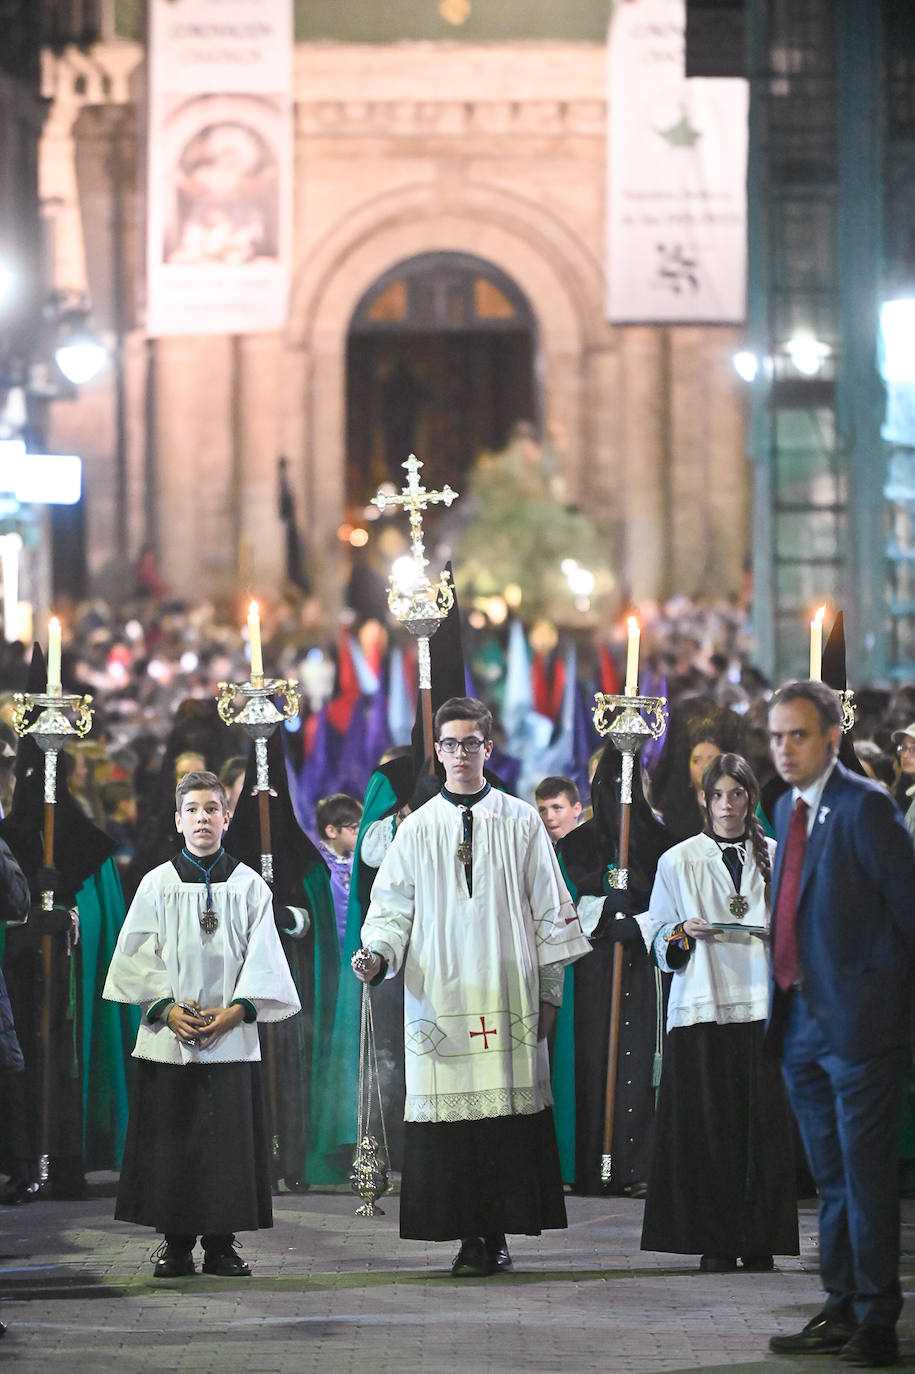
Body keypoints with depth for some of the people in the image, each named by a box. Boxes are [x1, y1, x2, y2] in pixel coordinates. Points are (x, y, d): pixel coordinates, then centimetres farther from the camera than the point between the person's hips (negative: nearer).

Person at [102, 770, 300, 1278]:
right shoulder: (157, 884, 6)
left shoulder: (250, 886, 6)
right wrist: (166, 1008, -11)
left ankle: (222, 1243, 6)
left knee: (231, 1139, -2)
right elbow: (138, 954, 2)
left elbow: (263, 957, 2)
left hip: (232, 1037, 0)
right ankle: (175, 1244, 7)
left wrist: (236, 1010, -11)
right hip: (168, 1039, 0)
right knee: (171, 1142, -1)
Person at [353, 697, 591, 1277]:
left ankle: (500, 1233, 0)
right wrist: (377, 954, -12)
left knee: (508, 1115, -5)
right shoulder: (417, 830, 11)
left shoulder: (522, 823, 8)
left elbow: (550, 911, 9)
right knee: (452, 1120, -5)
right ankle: (469, 1239, -2)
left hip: (508, 997, 0)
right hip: (441, 1001, 1)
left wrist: (550, 991, 5)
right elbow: (393, 909, 8)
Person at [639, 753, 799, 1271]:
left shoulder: (779, 858, 12)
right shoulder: (679, 862, 9)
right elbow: (659, 938, 11)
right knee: (708, 1125, -5)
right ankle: (716, 1243, -1)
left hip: (763, 1004, 1)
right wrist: (684, 933, -9)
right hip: (702, 1007, -1)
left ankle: (758, 1240, 3)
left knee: (764, 1121, -3)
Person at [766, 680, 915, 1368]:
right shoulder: (790, 808, 14)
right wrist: (784, 1002, 15)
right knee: (831, 1176, 14)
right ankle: (842, 1311, 21)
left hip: (858, 1020, -8)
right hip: (803, 1022, 9)